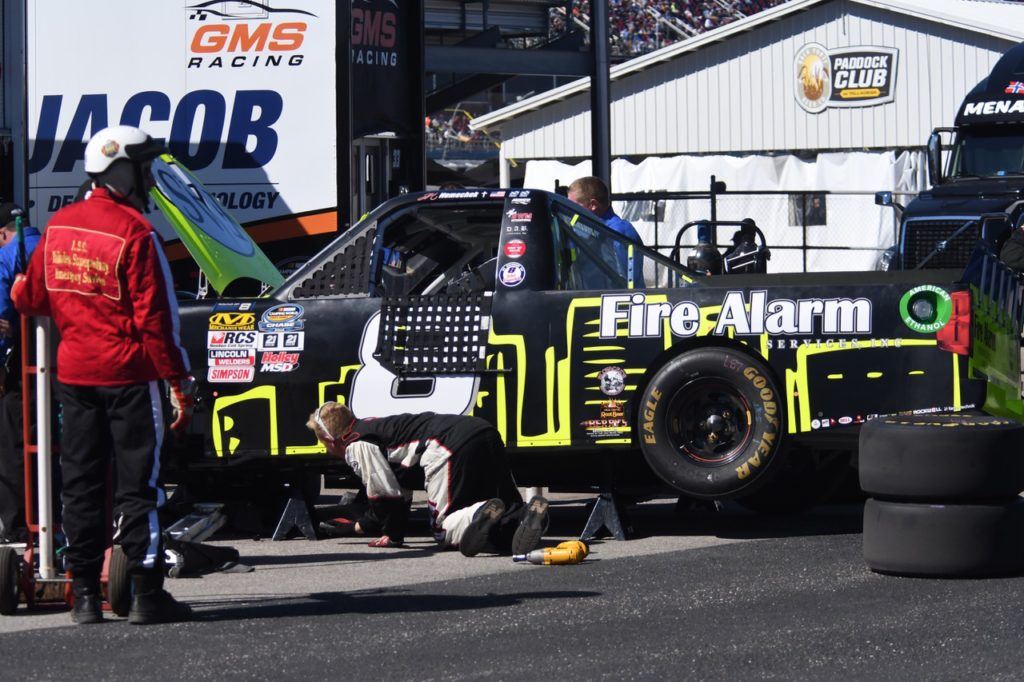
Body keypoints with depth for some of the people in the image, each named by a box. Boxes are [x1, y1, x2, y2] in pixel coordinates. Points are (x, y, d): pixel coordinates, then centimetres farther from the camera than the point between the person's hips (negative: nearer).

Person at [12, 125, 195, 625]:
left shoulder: (59, 226, 5)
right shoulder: (134, 233, -15)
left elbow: (28, 298, 16)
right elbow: (154, 319, -17)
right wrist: (179, 383, -13)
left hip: (73, 372, 6)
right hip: (129, 374, -6)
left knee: (81, 482, 11)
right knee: (136, 484, -1)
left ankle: (84, 594, 14)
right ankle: (147, 595, 0)